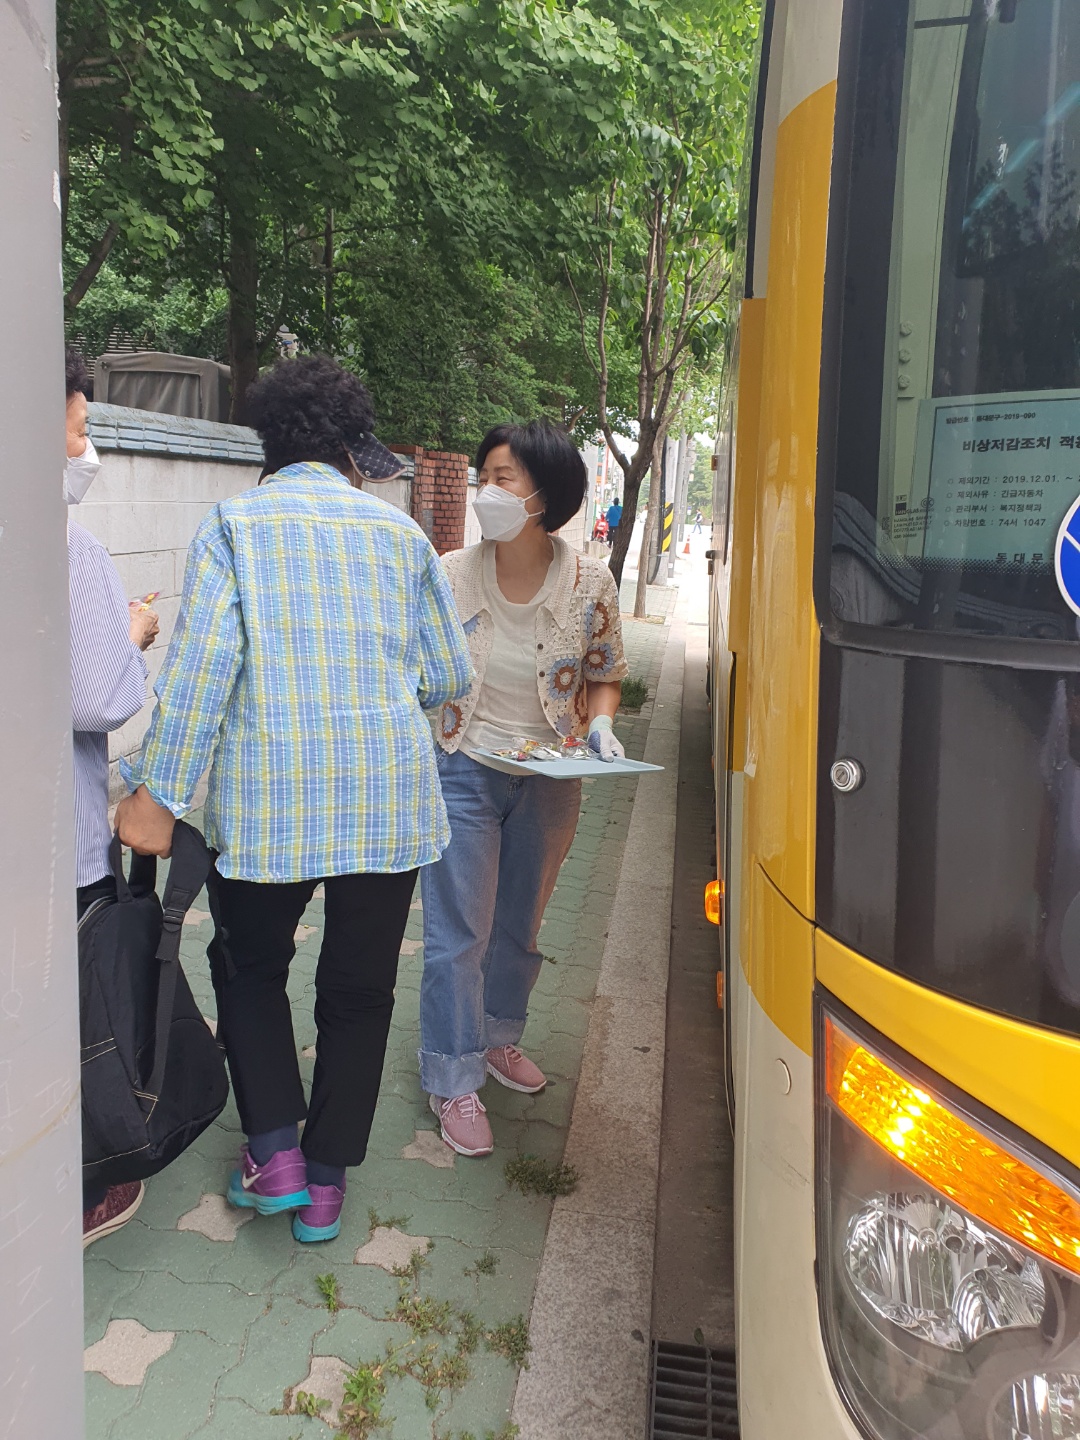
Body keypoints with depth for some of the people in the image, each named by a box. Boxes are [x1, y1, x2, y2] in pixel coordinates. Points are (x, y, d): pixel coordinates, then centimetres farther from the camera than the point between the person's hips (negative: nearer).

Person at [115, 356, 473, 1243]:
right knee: (359, 989, 16)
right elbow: (452, 679, 8)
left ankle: (274, 1152, 18)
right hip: (389, 802, 2)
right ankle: (326, 1184, 26)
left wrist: (158, 792, -8)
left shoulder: (233, 523, 1)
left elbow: (202, 662, -11)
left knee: (249, 967, 23)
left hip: (267, 802, -1)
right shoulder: (397, 530, 7)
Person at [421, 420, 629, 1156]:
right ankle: (454, 1081, 18)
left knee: (521, 924, 18)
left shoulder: (590, 583, -9)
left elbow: (605, 674, 5)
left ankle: (498, 1036, 43)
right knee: (459, 933, 1)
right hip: (464, 772, -2)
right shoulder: (451, 575, -10)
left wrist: (600, 725, -14)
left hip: (548, 780, 2)